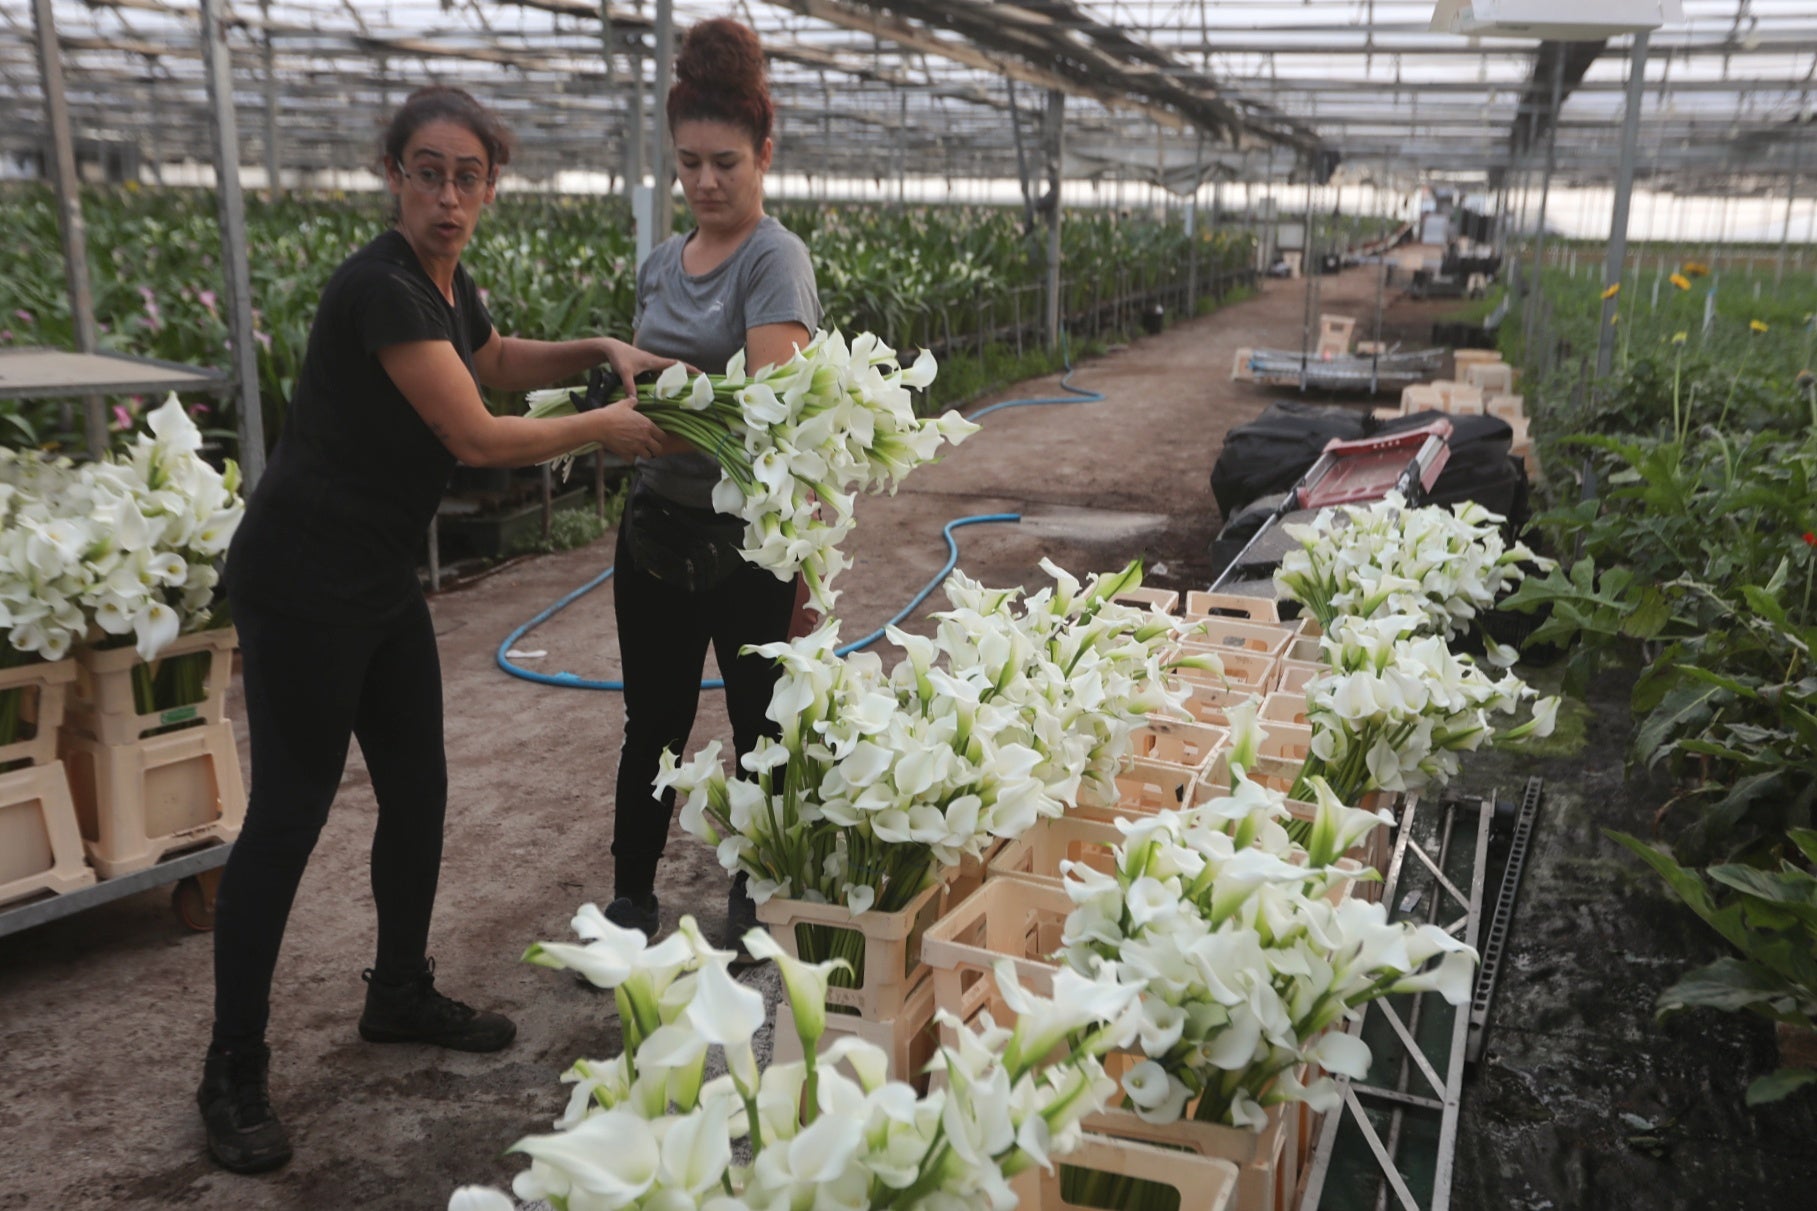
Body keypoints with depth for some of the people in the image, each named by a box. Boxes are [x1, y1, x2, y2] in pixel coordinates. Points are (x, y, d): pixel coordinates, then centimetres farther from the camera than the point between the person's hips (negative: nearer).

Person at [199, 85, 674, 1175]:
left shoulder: (447, 286, 8)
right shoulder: (381, 288, -21)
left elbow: (499, 362, 29)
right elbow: (476, 436, -20)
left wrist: (600, 350, 14)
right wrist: (604, 429, -7)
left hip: (382, 581, 9)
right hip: (304, 583, -9)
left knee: (418, 789, 13)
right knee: (292, 809, -3)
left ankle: (402, 995, 31)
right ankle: (234, 1070, 10)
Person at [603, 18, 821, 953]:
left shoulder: (774, 259, -12)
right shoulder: (661, 263, 11)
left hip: (746, 537, -7)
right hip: (657, 524, 7)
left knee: (760, 729, 8)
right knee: (652, 724, 15)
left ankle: (754, 909, 25)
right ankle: (630, 903, 29)